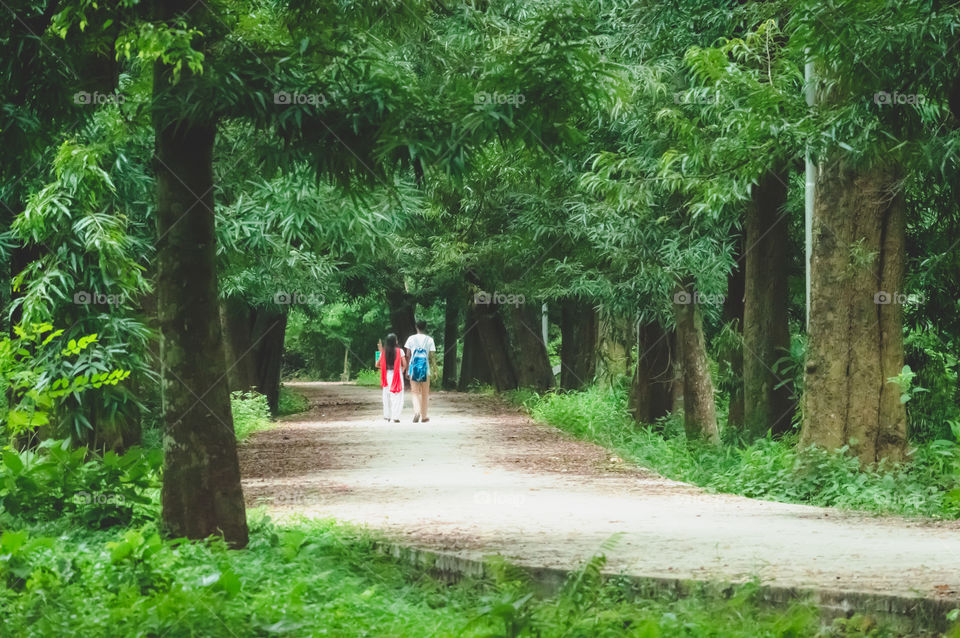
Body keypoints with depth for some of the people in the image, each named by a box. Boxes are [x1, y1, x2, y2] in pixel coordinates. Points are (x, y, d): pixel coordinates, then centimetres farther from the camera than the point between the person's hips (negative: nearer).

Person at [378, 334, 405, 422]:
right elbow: (404, 364, -7)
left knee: (387, 396, 13)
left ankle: (387, 416, 15)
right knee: (397, 397, 0)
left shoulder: (384, 352, 1)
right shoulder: (399, 351, -7)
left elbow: (377, 364, 5)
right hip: (397, 375, -3)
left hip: (387, 375, 3)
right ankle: (395, 417, -5)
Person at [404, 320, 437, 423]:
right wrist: (435, 370, 2)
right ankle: (424, 416, 16)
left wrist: (407, 370, 7)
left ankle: (416, 411, -21)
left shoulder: (411, 338, 1)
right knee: (425, 394, 11)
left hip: (413, 367, 0)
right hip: (425, 368, 0)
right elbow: (432, 356, -3)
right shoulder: (429, 339, -1)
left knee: (415, 392, 5)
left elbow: (408, 355, 1)